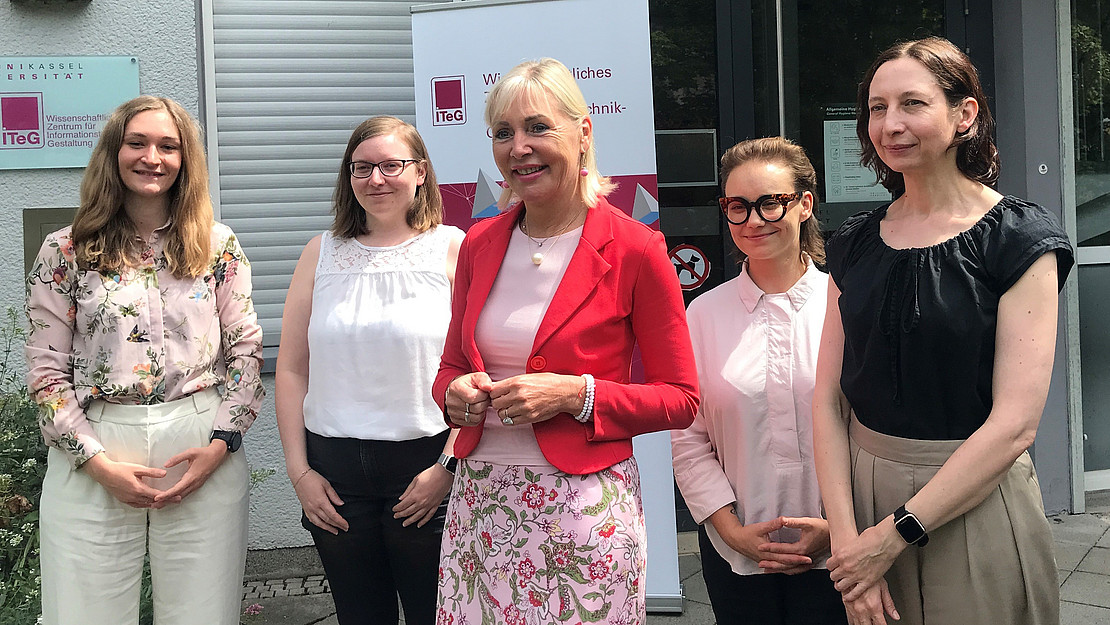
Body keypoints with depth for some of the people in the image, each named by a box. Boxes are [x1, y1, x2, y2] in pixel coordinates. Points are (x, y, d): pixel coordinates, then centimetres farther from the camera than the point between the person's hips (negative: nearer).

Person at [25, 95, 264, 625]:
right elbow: (46, 372, 2)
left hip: (204, 455, 1)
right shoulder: (66, 252, 4)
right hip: (91, 463, 0)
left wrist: (221, 443, -6)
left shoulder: (218, 246, 7)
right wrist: (97, 462, -7)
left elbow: (246, 351, 6)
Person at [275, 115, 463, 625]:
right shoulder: (323, 254, 10)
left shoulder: (454, 249, -1)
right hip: (335, 473, 3)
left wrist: (448, 467, -13)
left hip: (426, 464, -3)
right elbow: (291, 369, 10)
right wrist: (299, 469, 2)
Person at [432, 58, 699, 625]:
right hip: (479, 502, 4)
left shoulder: (634, 249, -6)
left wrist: (578, 394, -16)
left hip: (584, 504, -4)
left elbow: (680, 399, -3)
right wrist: (455, 393, -5)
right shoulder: (479, 244, 8)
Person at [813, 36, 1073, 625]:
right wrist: (845, 536, -13)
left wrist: (895, 534, -17)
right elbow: (828, 399, -1)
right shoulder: (855, 244, 4)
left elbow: (1014, 423, -16)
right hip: (865, 493, 4)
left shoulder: (1019, 238, -9)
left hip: (976, 502, -4)